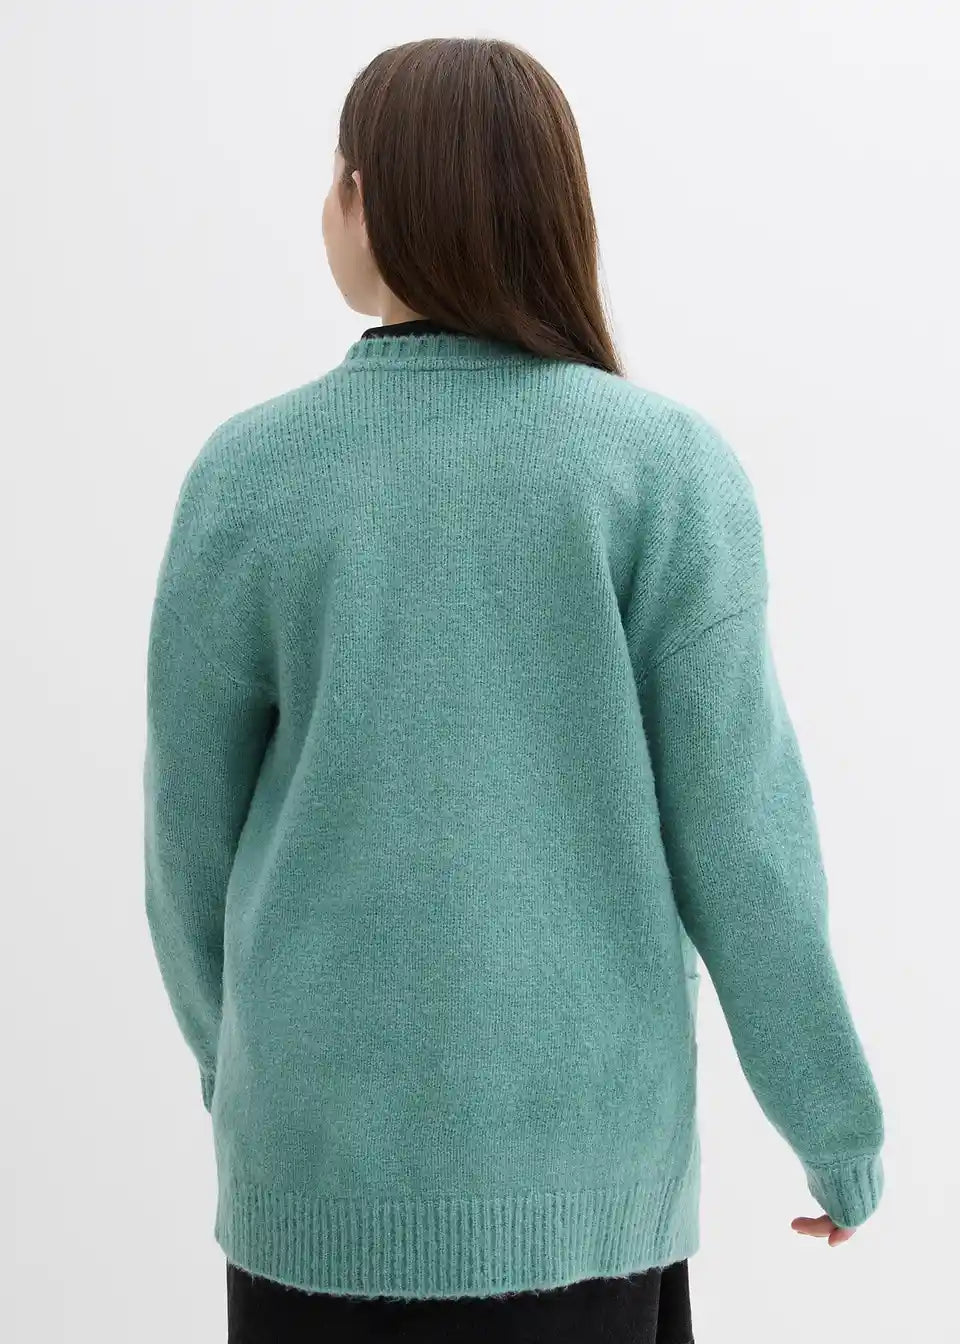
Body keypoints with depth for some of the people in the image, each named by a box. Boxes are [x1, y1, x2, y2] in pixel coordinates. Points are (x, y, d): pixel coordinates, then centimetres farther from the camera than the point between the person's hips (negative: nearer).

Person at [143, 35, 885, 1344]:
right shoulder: (667, 465, -9)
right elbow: (740, 825, -9)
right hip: (583, 1145, 0)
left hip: (324, 1149, 1)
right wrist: (838, 1123, 4)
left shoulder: (251, 472, -7)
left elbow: (193, 826, 2)